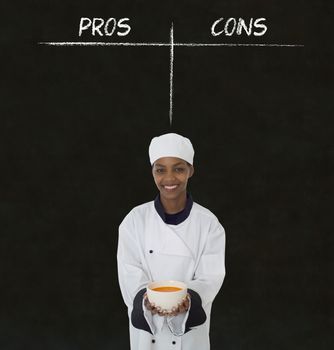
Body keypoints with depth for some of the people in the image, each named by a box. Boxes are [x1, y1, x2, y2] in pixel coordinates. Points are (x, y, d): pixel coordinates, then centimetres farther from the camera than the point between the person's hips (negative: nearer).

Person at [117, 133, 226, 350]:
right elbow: (130, 274, -11)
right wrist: (147, 300, -31)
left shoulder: (208, 223, -9)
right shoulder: (135, 220, -7)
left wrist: (187, 300, -33)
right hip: (146, 327, 1)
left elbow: (211, 276, -14)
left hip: (190, 329, 0)